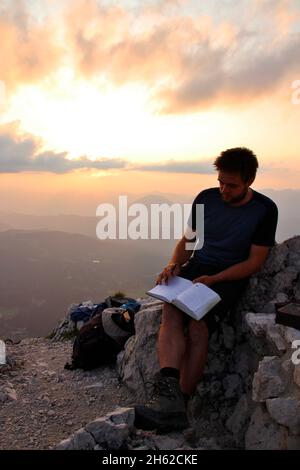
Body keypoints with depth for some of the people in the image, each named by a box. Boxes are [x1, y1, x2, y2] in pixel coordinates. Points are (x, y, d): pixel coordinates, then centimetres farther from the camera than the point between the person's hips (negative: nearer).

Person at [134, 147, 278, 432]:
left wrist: (212, 279, -17)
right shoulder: (206, 198, 5)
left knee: (198, 326, -30)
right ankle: (168, 394, -41)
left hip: (230, 277, -3)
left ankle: (179, 403, -24)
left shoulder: (265, 210, -4)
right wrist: (174, 264, -9)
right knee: (171, 313, -28)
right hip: (195, 268, 3)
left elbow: (255, 262, -5)